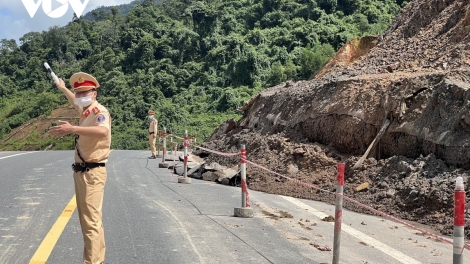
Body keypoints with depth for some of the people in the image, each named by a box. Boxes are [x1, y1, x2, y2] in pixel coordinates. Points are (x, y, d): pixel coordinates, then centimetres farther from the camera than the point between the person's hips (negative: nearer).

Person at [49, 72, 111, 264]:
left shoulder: (99, 111, -15)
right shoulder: (85, 110, 11)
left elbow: (103, 131, -39)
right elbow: (75, 102, 38)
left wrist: (72, 129, -47)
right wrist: (62, 88, 53)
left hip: (93, 172, -10)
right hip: (80, 170, 10)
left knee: (91, 221, -14)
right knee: (87, 219, 19)